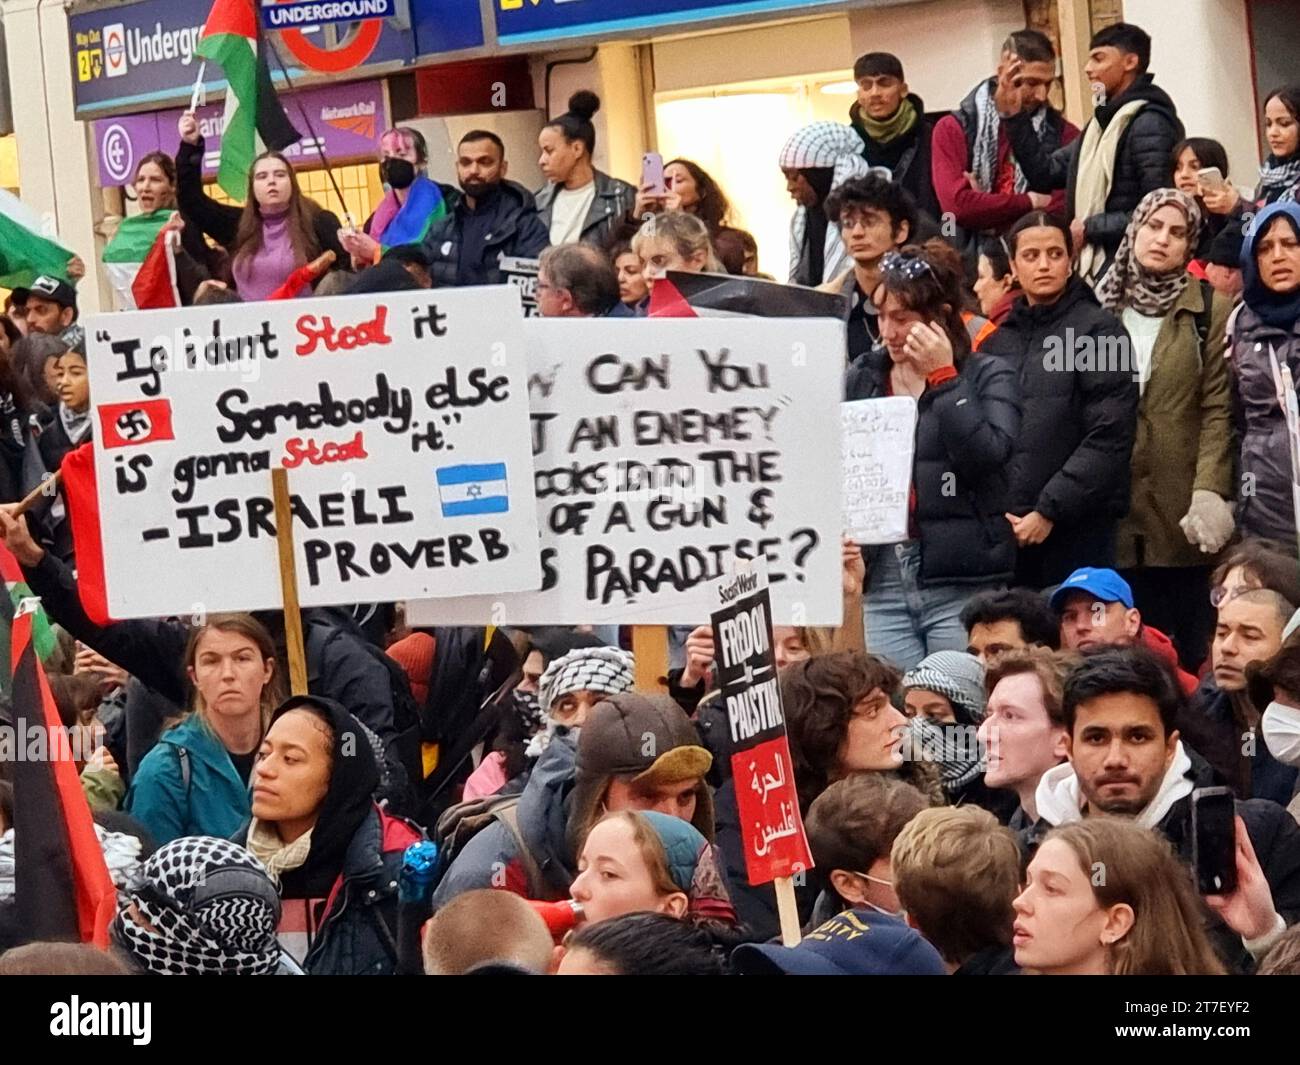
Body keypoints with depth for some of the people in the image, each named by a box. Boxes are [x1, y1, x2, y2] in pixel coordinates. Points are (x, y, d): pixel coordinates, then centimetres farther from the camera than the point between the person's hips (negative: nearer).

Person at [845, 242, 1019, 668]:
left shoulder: (988, 376, 3)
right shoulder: (861, 379, 14)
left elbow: (988, 453, -13)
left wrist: (943, 377, -10)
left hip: (963, 587, -3)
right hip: (880, 579, 3)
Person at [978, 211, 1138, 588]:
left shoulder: (1098, 330, 1)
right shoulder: (996, 343, 16)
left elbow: (1109, 437, -8)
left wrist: (1049, 511, -12)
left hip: (1076, 532, -4)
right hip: (1002, 531, 4)